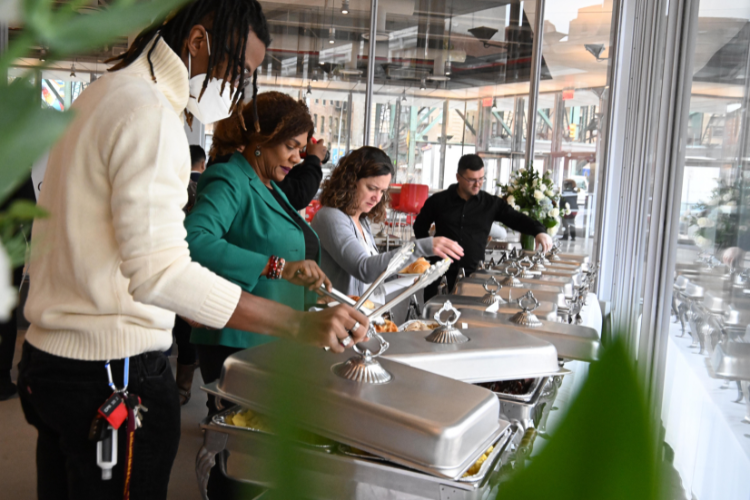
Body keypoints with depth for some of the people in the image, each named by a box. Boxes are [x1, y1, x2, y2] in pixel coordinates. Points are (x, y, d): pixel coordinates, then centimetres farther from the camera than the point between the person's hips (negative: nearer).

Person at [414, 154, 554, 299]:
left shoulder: (491, 204, 4)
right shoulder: (438, 201, 3)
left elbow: (515, 219, -2)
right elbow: (420, 226, 15)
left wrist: (539, 231, -20)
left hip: (474, 275, 0)